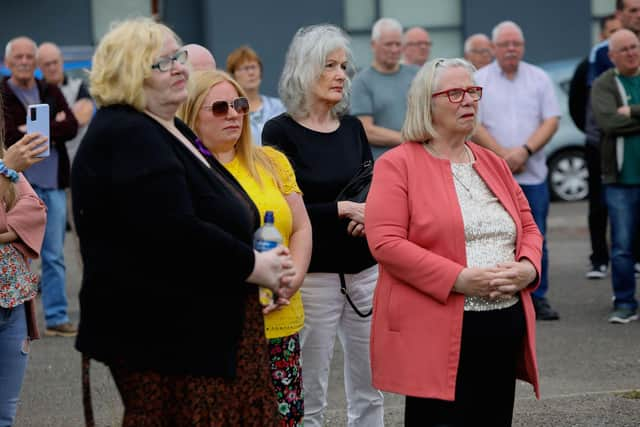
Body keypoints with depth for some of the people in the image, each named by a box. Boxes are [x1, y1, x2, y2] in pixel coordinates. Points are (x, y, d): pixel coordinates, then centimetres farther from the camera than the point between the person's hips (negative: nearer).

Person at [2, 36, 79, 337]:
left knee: (54, 256, 8)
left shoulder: (51, 92, 10)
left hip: (53, 182, 4)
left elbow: (71, 127, -2)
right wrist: (51, 128, -12)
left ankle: (57, 318, 14)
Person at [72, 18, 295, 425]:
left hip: (207, 327, 10)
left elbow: (220, 220, 24)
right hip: (163, 335, -10)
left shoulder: (170, 130, 17)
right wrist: (253, 266, -14)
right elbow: (176, 234, -25)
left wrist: (265, 259, 5)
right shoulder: (124, 137, -15)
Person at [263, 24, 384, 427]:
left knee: (369, 392, 8)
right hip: (313, 274, -5)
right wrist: (340, 209, -15)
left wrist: (372, 216, -6)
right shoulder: (281, 132, -6)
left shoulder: (353, 128, 10)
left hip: (365, 270, 5)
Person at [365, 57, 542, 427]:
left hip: (505, 330, 6)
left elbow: (528, 228, 20)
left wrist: (527, 267, -4)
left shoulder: (494, 164, 17)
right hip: (435, 334, -6)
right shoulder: (397, 165, -3)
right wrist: (459, 278, -19)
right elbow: (385, 242, -13)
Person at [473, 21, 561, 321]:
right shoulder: (478, 80, 3)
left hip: (533, 175, 2)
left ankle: (538, 298, 9)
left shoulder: (539, 79, 9)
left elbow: (551, 121, 2)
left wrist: (524, 150, -12)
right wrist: (503, 155, -11)